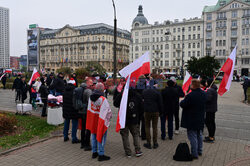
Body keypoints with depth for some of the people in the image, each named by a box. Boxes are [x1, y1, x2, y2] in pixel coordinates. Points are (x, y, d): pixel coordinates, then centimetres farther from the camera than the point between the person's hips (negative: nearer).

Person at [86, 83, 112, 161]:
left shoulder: (91, 97, -2)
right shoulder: (103, 99, -22)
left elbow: (89, 109, 9)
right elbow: (108, 111, -16)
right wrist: (109, 117, 0)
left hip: (92, 120, 6)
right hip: (101, 121, -6)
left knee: (94, 136, 18)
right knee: (101, 136, 5)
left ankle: (94, 152, 31)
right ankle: (101, 155, 13)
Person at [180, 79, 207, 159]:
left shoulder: (190, 95, -25)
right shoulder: (203, 94, 1)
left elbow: (182, 105, -20)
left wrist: (182, 101, 3)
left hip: (192, 120, -8)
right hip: (200, 119, 8)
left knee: (192, 136, 1)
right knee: (199, 135, 21)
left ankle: (194, 154, 7)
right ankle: (199, 151, 33)